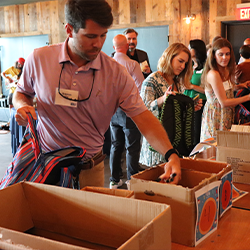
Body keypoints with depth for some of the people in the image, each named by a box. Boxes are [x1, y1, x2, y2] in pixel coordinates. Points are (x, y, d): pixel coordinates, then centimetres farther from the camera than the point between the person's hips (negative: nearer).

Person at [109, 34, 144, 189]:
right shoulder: (133, 64, -13)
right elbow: (141, 88, -13)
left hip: (113, 109, 5)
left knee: (116, 145, 14)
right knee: (132, 147, 4)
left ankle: (114, 180, 22)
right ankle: (132, 180, 11)